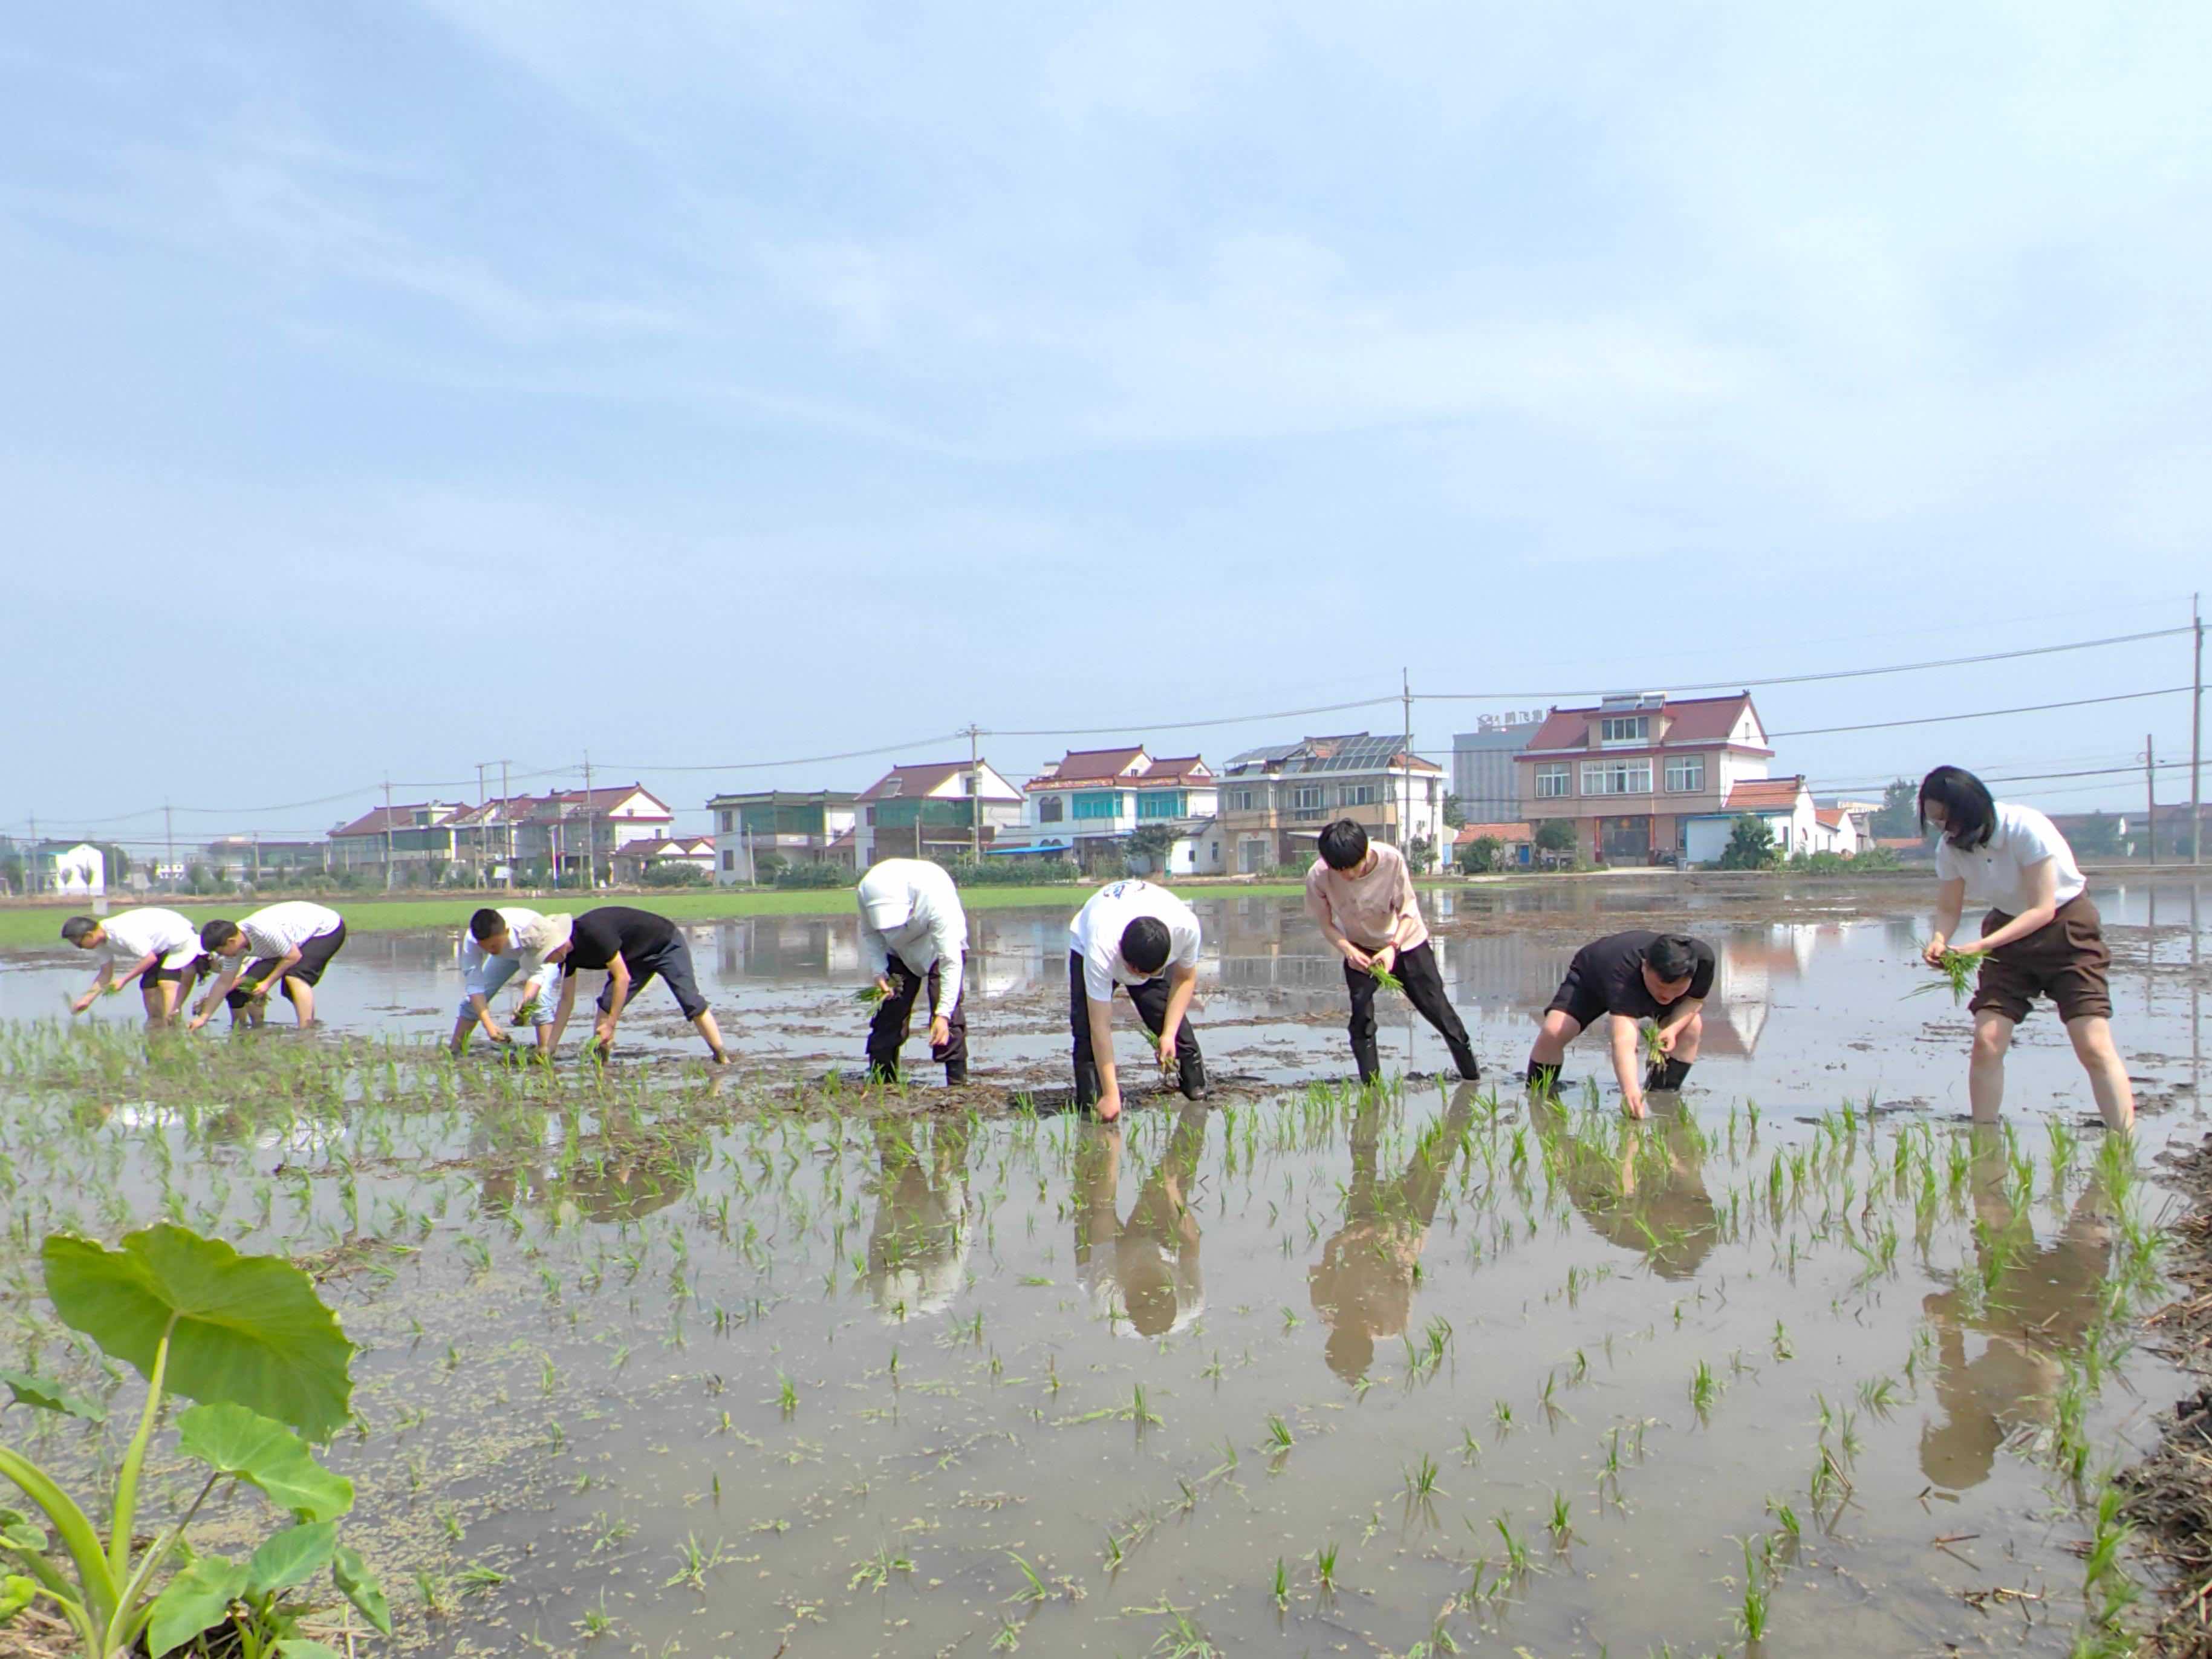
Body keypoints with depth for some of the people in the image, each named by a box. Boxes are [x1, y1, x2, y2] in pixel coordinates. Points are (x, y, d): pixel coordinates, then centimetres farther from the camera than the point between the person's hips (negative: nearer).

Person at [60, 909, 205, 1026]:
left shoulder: (123, 933, -33)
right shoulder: (103, 940, -2)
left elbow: (150, 958, -29)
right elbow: (105, 974, 6)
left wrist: (124, 980, -24)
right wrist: (86, 1000, 0)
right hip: (162, 949, 10)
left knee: (167, 983, -21)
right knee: (148, 986, 7)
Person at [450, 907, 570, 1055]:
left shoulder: (531, 929, -45)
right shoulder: (472, 941, -35)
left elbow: (538, 972, -33)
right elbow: (474, 985, -32)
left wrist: (526, 1000, -51)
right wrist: (488, 1024, -42)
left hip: (544, 955, -4)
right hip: (508, 954, 4)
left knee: (540, 996, -28)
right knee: (474, 998, -4)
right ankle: (454, 1052, 12)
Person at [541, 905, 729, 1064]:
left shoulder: (594, 933, -35)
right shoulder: (568, 955, -8)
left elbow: (622, 977, -32)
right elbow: (567, 1000, -1)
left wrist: (611, 1024, -27)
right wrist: (550, 1047, -3)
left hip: (667, 945, -8)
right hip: (637, 956, 8)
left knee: (690, 1001, -20)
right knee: (608, 1002, -9)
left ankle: (722, 1058, -19)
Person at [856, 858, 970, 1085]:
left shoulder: (935, 898, -42)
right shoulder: (867, 892, -31)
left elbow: (951, 962, -39)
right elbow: (869, 933, -8)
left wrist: (943, 1014, -42)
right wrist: (878, 971, -24)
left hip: (943, 943, -3)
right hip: (897, 949, 4)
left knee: (951, 1015, -16)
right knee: (888, 1015, -3)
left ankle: (958, 1082, -11)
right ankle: (881, 1084, 4)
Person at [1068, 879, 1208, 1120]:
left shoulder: (1186, 927, -39)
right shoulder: (1100, 951, -46)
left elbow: (1185, 978, -16)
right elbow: (1100, 1027, -39)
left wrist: (1169, 1035, -25)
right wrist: (1111, 1095, -37)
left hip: (1154, 949, 2)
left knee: (1167, 1015, -12)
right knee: (1087, 1028, -19)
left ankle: (1194, 1081, 8)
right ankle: (1090, 1100, -6)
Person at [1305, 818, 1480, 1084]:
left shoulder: (1392, 860, -31)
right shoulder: (1317, 877, -28)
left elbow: (1408, 911, -18)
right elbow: (1327, 924, -13)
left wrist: (1392, 948, -33)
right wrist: (1348, 951, -31)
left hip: (1405, 941, 0)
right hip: (1360, 949, 1)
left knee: (1438, 1009, 3)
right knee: (1361, 1017, -13)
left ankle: (1473, 1077, 19)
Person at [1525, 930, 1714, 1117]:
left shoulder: (1703, 958, -33)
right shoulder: (1625, 974, -49)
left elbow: (1695, 999, -12)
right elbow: (1624, 1040, -59)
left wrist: (1673, 1029, -32)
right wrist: (1630, 1091, -73)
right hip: (1590, 974, -5)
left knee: (1692, 1027, -17)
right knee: (1554, 1031, -26)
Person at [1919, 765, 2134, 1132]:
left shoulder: (2027, 828, -26)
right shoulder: (1950, 848, -10)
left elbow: (2042, 910, -25)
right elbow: (1949, 908, -2)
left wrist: (1982, 945, -35)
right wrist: (1939, 939, -25)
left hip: (2066, 926, -4)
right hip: (2008, 930, 4)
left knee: (2094, 1047, -12)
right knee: (1986, 1041, -8)